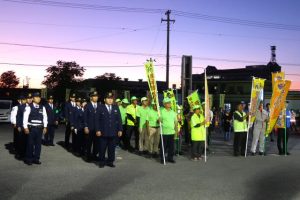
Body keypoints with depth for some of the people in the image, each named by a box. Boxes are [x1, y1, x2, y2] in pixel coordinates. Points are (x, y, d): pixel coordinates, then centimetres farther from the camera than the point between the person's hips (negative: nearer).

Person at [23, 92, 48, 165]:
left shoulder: (42, 108, 7)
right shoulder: (29, 107, -4)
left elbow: (45, 117, 11)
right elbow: (25, 117, -6)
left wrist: (45, 127, 7)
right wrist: (25, 127, -10)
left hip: (39, 128, 4)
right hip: (31, 128, -4)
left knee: (38, 144, 7)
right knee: (30, 144, 2)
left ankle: (36, 159, 18)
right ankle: (28, 159, 14)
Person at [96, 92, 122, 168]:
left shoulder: (116, 108, 10)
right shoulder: (100, 108, 1)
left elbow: (119, 119, 8)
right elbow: (97, 120, -2)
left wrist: (120, 130, 3)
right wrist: (97, 130, -9)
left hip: (113, 132, 3)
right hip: (103, 132, -3)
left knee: (112, 148, 7)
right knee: (102, 148, 4)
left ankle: (110, 161, 18)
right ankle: (102, 162, 17)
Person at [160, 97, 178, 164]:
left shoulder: (173, 112, 12)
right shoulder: (162, 112, -3)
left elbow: (175, 122, 16)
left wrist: (176, 130, 11)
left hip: (172, 132, 4)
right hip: (164, 132, -4)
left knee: (171, 146, 7)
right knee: (163, 146, 0)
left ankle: (170, 158, 17)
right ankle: (162, 158, 10)